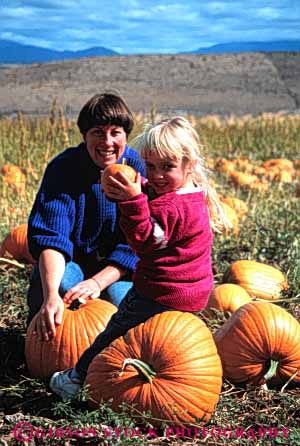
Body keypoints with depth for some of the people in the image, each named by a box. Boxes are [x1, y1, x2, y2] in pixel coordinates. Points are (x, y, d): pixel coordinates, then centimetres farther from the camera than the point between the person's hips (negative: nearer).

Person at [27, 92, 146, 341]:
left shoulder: (139, 169, -14)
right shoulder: (63, 168, -16)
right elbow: (50, 235, -27)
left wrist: (98, 282, -32)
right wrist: (50, 294, -44)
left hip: (116, 267, 1)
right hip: (70, 261, 0)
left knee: (120, 294, -31)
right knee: (63, 284, -33)